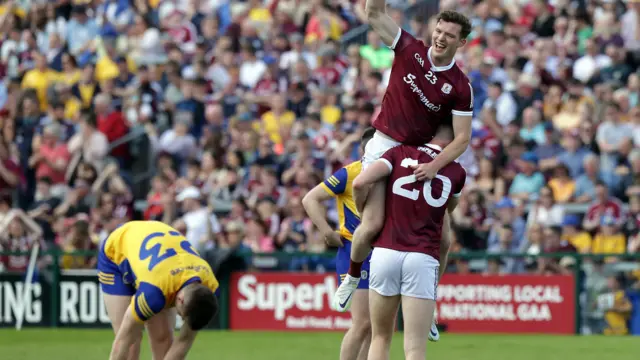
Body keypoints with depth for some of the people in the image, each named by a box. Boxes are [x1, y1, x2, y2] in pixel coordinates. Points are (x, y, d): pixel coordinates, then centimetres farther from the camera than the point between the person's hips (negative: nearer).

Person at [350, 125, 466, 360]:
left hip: (385, 252, 1)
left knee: (380, 338, 16)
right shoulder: (456, 172, 9)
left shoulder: (400, 153, 7)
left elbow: (359, 182, -5)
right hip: (423, 259, -1)